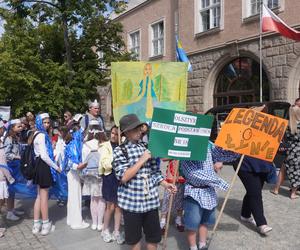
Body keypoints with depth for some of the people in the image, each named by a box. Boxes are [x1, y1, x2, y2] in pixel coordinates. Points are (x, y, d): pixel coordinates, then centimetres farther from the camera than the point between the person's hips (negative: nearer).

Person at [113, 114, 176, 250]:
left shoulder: (147, 148, 5)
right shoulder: (119, 151, -8)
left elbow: (155, 172, 10)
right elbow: (123, 177, -19)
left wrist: (165, 184, -4)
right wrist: (142, 160, -18)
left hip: (151, 200, 4)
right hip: (131, 201, -3)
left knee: (154, 236, 13)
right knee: (134, 237, 14)